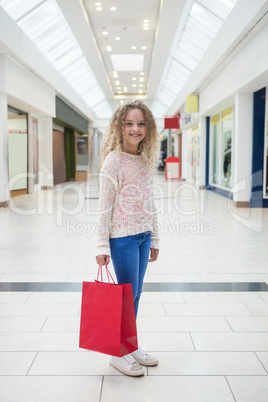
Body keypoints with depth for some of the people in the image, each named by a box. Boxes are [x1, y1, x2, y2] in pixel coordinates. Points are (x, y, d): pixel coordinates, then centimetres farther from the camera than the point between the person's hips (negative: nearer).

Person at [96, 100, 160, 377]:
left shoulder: (146, 160, 9)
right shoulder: (113, 160, -12)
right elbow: (104, 206, -12)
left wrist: (154, 238, 15)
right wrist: (102, 246, -13)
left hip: (143, 236, 7)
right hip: (123, 237, -6)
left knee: (136, 293, 15)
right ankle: (118, 353, 20)